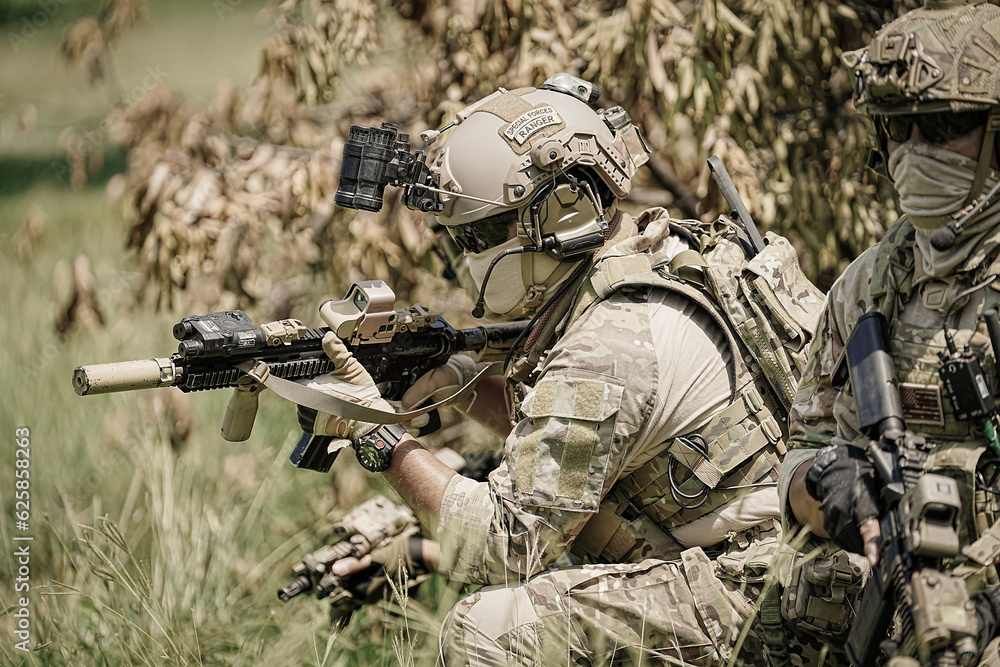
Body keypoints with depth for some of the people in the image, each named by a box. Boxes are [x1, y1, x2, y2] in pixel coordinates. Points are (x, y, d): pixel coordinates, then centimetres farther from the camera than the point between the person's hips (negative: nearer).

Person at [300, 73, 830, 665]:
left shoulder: (608, 348, -23)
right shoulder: (657, 252, 6)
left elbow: (506, 543, -19)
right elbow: (559, 428, 19)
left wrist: (378, 437, -14)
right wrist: (459, 379, 3)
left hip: (756, 609, -10)